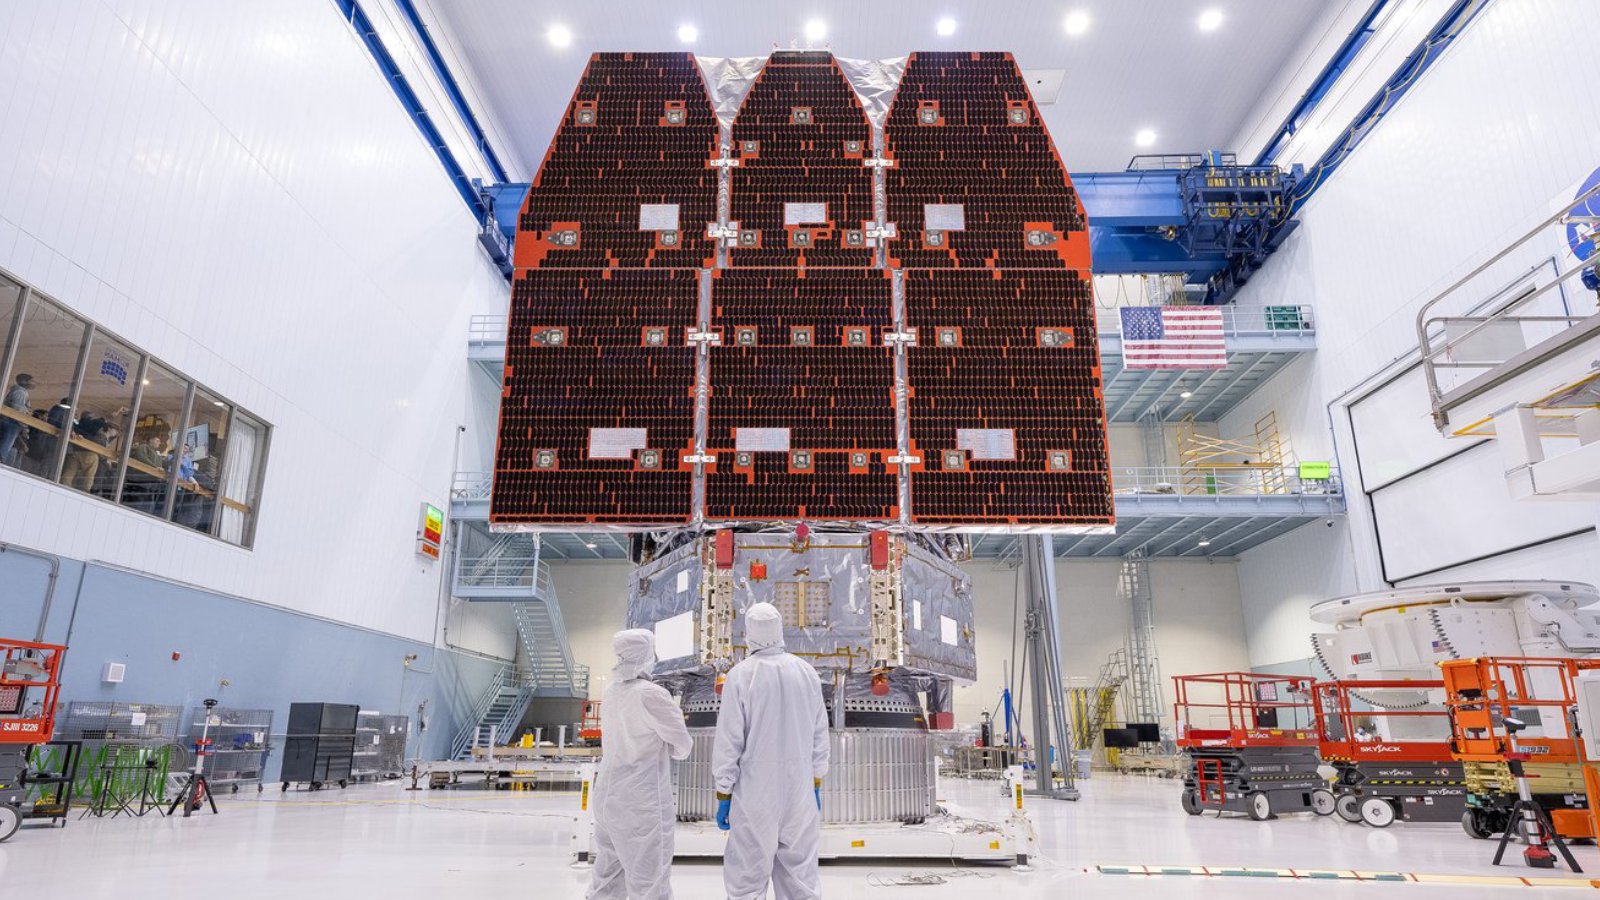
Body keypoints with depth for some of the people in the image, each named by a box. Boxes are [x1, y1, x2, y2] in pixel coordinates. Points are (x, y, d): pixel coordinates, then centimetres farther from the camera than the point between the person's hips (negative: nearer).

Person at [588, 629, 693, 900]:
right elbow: (683, 746, -8)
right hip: (641, 802, -8)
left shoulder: (611, 693, 6)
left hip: (607, 796, 8)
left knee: (607, 878, 17)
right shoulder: (651, 694, -17)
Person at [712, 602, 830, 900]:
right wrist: (816, 787, 17)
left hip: (755, 792, -3)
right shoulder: (807, 672, 0)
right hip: (800, 790, 4)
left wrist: (723, 797, -1)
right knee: (801, 875, 12)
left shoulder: (741, 675, -11)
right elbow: (819, 735, 7)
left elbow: (728, 740, -9)